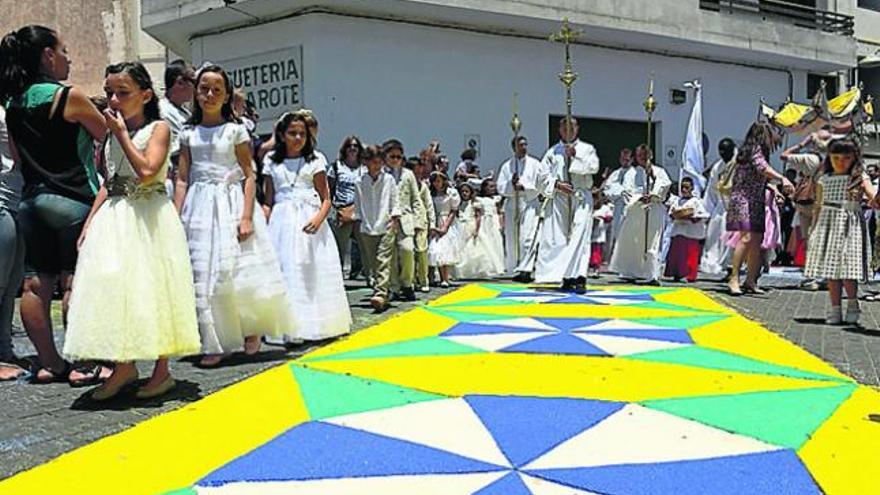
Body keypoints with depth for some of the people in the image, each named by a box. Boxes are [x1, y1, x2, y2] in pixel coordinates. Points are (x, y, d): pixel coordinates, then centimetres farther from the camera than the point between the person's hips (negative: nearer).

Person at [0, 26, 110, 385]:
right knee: (76, 283, -3)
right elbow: (107, 133, 1)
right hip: (70, 200, -7)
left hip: (30, 200, 7)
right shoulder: (68, 97, -10)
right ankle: (81, 365, 1)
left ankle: (49, 364, 14)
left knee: (36, 284, 7)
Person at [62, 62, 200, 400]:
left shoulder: (158, 128, -4)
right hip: (114, 219, 6)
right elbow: (108, 185, 17)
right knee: (112, 286, 2)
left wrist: (121, 133, -13)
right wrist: (89, 223, 10)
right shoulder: (113, 134, 14)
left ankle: (162, 370, 6)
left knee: (150, 287, -3)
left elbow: (146, 171, -20)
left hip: (149, 218, -6)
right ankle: (124, 366, 13)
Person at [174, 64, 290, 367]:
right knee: (202, 274, 1)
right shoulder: (188, 134, 10)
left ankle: (251, 329, 16)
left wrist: (247, 216, -12)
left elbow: (249, 176, -2)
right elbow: (182, 179, 8)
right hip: (199, 207, 3)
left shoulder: (236, 131, 3)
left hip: (231, 203, -3)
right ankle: (214, 344, 8)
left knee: (238, 271, -7)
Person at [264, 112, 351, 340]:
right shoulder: (272, 163, 12)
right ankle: (289, 328, -3)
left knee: (313, 272, -4)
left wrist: (318, 219, -17)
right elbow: (269, 201, 13)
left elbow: (326, 199, 2)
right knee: (285, 273, -4)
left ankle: (314, 326, 3)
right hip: (282, 222, 1)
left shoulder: (314, 162, 6)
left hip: (309, 220, -1)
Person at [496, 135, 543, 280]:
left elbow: (541, 186, 1)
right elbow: (500, 187, 5)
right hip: (512, 204, 3)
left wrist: (524, 187, -11)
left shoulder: (535, 164, 6)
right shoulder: (507, 166, 11)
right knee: (512, 239, 5)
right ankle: (514, 269, 14)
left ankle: (525, 269, -20)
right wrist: (512, 184, -13)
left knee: (527, 238, -15)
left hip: (530, 204, -3)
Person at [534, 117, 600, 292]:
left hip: (581, 196, -2)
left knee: (580, 235, -15)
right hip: (559, 197, 2)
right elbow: (544, 175, 8)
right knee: (559, 237, -1)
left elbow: (594, 166, -5)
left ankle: (580, 278, -22)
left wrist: (575, 156, -11)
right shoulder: (553, 152, 16)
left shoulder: (587, 149, 13)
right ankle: (567, 277, 7)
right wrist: (556, 184, -8)